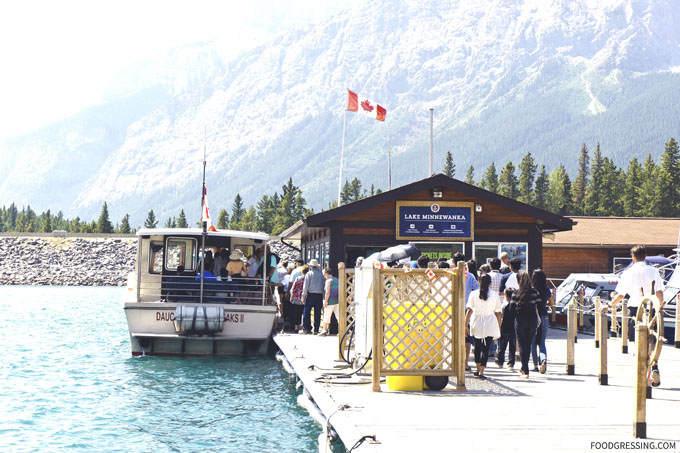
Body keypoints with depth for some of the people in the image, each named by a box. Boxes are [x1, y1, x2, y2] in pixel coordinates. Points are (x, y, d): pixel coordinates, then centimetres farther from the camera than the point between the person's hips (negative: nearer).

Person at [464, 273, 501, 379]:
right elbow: (498, 313, 1)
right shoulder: (495, 295, -3)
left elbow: (470, 311, -7)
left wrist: (466, 325, -3)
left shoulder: (474, 294, -4)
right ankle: (481, 371, -13)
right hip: (490, 325, -1)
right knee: (486, 348, -2)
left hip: (476, 324, 1)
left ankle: (478, 369, 29)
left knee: (477, 346, 19)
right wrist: (499, 327, 10)